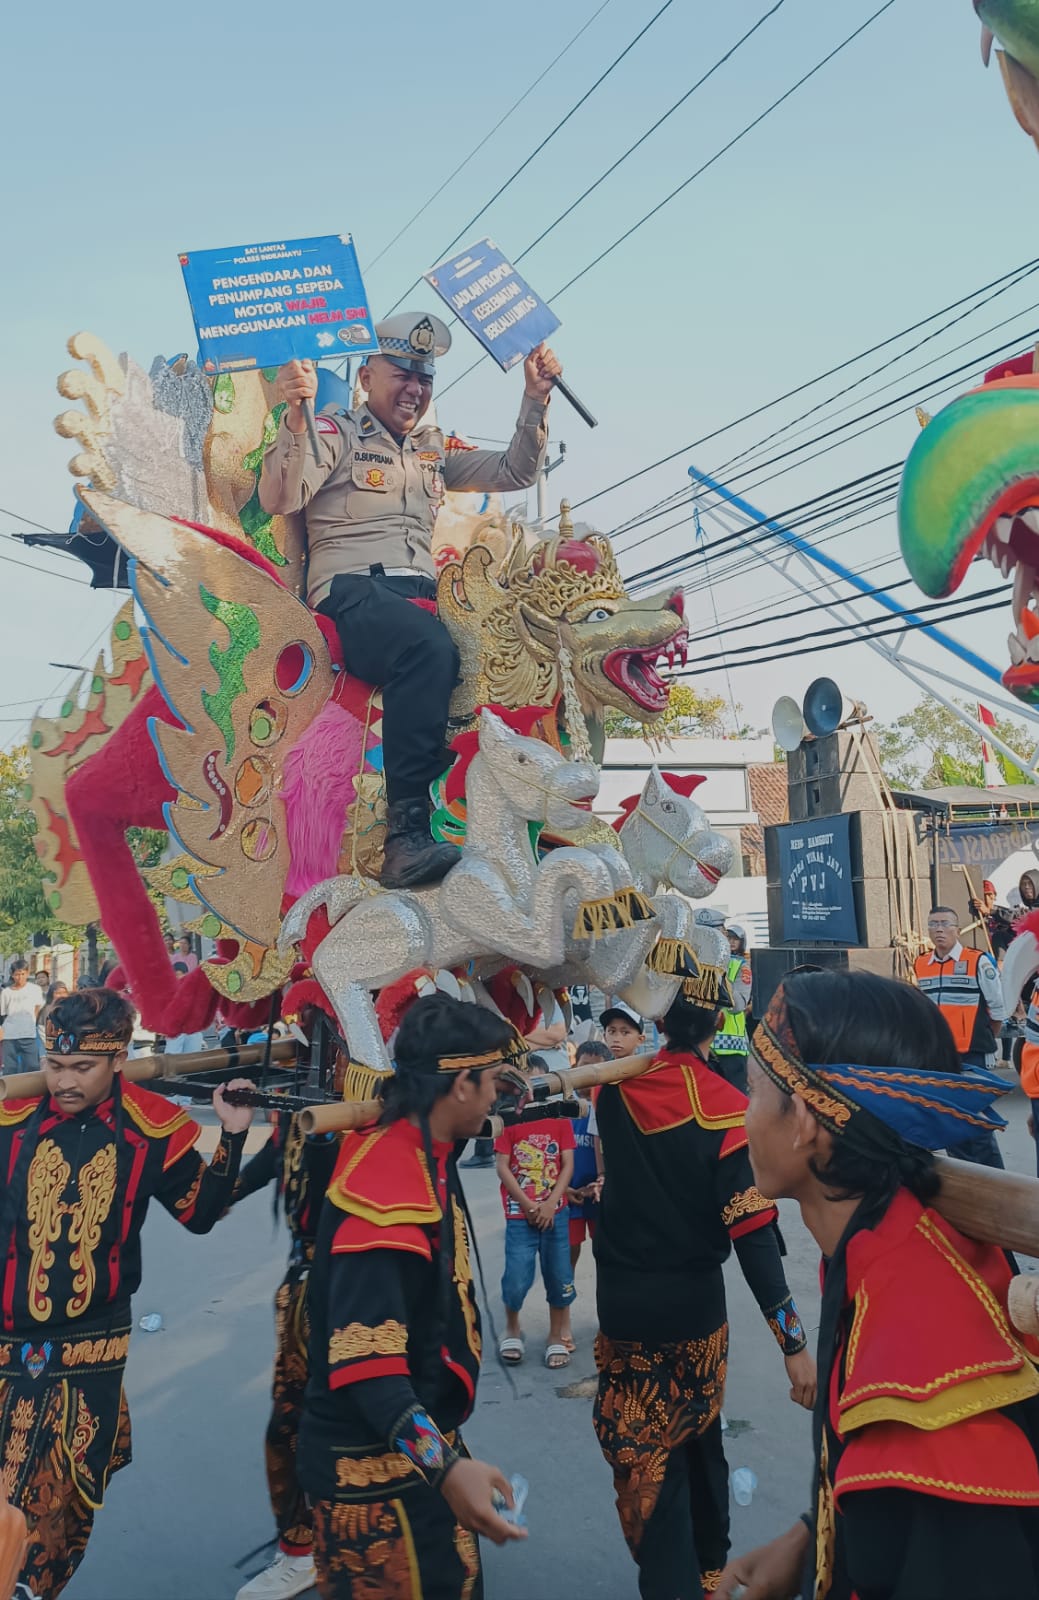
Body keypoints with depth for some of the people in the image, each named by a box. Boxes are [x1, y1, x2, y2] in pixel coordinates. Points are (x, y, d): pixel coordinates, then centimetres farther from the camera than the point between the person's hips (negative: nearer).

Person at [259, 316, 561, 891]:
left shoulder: (434, 448, 29)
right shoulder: (335, 432, 11)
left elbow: (515, 472, 27)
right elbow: (278, 500, -5)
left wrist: (534, 399, 14)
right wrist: (294, 416, -21)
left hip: (422, 597, 6)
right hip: (351, 592, -6)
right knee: (430, 648, -39)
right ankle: (407, 836, -43)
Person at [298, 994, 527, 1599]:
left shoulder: (424, 1151, 1)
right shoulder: (386, 1183, -28)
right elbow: (364, 1353, -33)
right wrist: (444, 1465, -40)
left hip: (421, 1446, 10)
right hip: (374, 1465, -10)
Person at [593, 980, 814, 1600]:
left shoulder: (619, 1087, -10)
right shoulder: (729, 1110, -18)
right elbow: (753, 1237, -21)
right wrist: (795, 1344, -17)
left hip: (624, 1305, 0)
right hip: (696, 1307, 0)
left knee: (647, 1459, 8)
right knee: (700, 1439, 23)